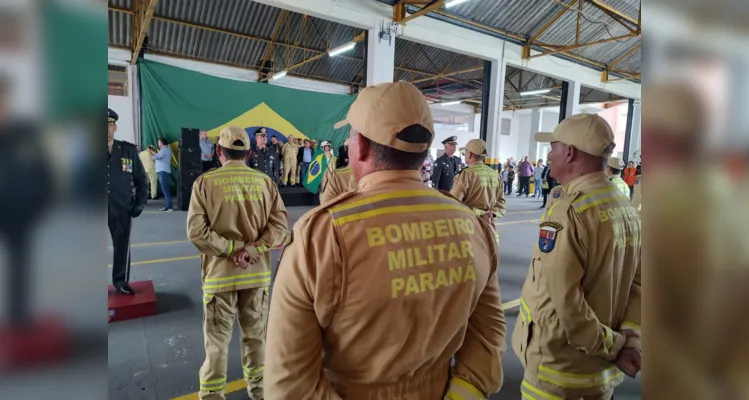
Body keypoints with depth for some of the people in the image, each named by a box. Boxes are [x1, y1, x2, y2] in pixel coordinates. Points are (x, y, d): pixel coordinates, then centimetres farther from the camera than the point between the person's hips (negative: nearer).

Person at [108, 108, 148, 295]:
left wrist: (140, 204, 0)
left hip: (122, 209, 1)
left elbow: (141, 179, 6)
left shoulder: (128, 150, 0)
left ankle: (121, 281, 26)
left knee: (122, 246, 11)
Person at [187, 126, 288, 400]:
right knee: (255, 333, 18)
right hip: (257, 272, 3)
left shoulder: (205, 182, -6)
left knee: (217, 338, 12)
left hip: (220, 272, -2)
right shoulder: (264, 181, 1)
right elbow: (279, 224, -6)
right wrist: (254, 249, -12)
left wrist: (232, 249, -10)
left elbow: (196, 231, -13)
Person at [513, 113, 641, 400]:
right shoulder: (627, 208, 3)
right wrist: (629, 341, -3)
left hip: (559, 365, -7)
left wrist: (611, 346, -12)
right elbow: (637, 282, 3)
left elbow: (564, 300, -26)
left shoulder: (568, 210, -23)